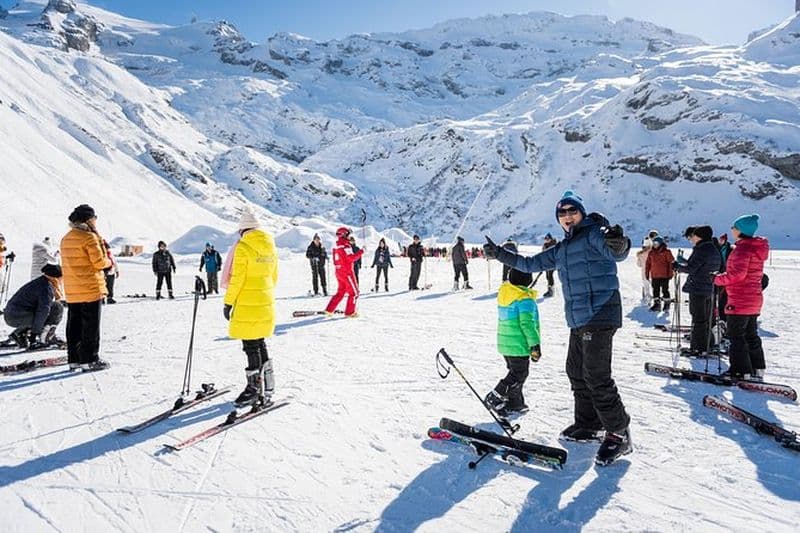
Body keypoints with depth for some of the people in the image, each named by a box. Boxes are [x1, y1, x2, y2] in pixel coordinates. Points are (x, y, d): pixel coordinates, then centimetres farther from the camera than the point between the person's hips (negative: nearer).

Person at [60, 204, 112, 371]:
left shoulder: (66, 239, 13)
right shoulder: (90, 237, -13)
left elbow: (74, 262, 15)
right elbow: (99, 262, -15)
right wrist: (109, 261, 4)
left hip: (71, 291, 8)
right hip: (90, 290, -8)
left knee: (74, 326, 13)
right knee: (90, 326, 0)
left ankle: (74, 359, 19)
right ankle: (89, 360, 4)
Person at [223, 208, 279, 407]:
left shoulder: (243, 247, -14)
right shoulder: (271, 247, 7)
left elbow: (236, 279, -15)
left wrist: (228, 302, -7)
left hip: (247, 305, -7)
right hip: (266, 304, 7)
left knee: (251, 347, 1)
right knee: (260, 344, 17)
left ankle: (255, 389, 9)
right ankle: (267, 388, 24)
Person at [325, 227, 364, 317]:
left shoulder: (336, 246, 10)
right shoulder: (346, 246, -16)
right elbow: (351, 258, -22)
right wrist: (361, 252, -15)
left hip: (338, 272, 8)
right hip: (347, 272, -8)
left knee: (341, 292, 18)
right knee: (354, 292, 3)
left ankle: (329, 309, 15)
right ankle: (350, 312, 5)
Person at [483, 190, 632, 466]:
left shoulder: (594, 233, -5)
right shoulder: (561, 249, 19)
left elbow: (615, 252, -25)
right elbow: (531, 264, 27)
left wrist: (618, 244, -49)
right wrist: (499, 254, 26)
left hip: (600, 315, -9)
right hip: (578, 320, 9)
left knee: (596, 376, -11)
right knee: (576, 372, 13)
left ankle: (619, 434, 3)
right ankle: (588, 425, 27)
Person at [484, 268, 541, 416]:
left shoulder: (503, 292, 6)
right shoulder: (525, 299, -19)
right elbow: (527, 324, -21)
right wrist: (535, 345, -14)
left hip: (504, 342, 8)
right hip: (519, 344, -8)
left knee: (515, 372, 19)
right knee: (519, 374, 3)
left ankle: (514, 403, 25)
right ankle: (495, 397, -1)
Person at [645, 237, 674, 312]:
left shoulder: (666, 252, -6)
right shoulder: (651, 253, 8)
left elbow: (671, 262, -6)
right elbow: (648, 263, 14)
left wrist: (670, 273, -10)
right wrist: (647, 273, 12)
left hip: (664, 275, -4)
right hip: (654, 276, 5)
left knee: (665, 290, 4)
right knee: (655, 290, 7)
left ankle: (667, 304, 18)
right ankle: (656, 304, 15)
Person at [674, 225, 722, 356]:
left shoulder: (701, 250, -16)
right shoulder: (715, 250, 13)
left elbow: (690, 268, -18)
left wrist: (677, 265, -2)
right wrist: (683, 261, 14)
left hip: (697, 289, -9)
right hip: (709, 289, 9)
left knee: (698, 319, -5)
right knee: (706, 319, 15)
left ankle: (697, 348, -1)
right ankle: (705, 346, 24)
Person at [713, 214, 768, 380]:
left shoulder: (742, 248, -17)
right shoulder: (757, 248, 13)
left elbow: (738, 273, -25)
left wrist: (717, 279, -12)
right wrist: (723, 277, 9)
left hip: (740, 300, -10)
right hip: (754, 299, 10)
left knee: (736, 336, -2)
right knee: (751, 335, 18)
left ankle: (741, 372, 1)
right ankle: (757, 370, 25)